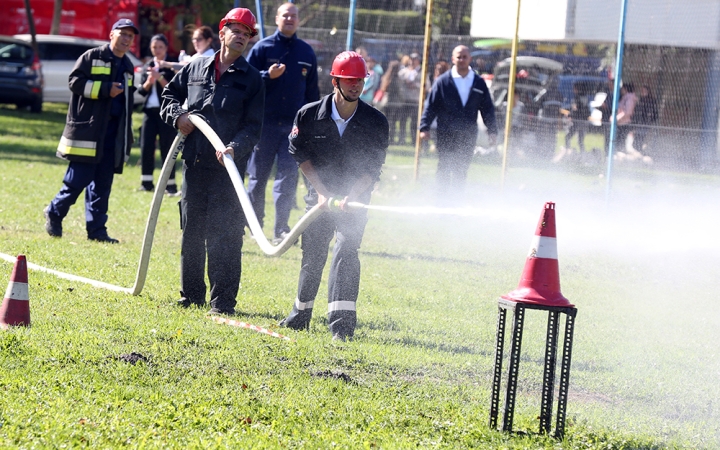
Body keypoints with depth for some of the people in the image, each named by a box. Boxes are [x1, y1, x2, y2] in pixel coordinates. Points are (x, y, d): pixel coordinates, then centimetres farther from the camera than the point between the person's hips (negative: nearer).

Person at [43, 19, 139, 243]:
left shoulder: (127, 67, 19)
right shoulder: (92, 57, -1)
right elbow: (75, 81, -9)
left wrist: (128, 137, 19)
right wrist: (105, 90, -16)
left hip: (113, 133, 6)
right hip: (87, 128, -6)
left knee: (102, 184, 4)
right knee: (78, 178, -9)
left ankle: (97, 229, 5)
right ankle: (54, 214, 10)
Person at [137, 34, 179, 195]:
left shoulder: (171, 66, -2)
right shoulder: (149, 66, 12)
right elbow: (141, 90, 9)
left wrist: (160, 78, -20)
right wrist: (148, 82, -10)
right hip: (150, 111, 5)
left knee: (166, 148, -4)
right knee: (146, 147, 1)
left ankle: (170, 184, -1)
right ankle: (146, 182, 9)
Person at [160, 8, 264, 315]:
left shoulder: (252, 79, 2)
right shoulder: (195, 68, 11)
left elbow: (253, 126, -3)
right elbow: (170, 94, 25)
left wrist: (235, 148, -21)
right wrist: (177, 116, 3)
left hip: (227, 167, -4)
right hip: (193, 163, 4)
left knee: (224, 235, -7)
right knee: (191, 231, 10)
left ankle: (223, 301, -3)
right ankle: (191, 295, 20)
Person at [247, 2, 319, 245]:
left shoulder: (307, 52, 9)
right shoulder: (263, 48, 0)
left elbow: (312, 89, 14)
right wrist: (268, 76, -19)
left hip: (294, 125, 2)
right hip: (265, 123, -2)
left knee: (288, 173, -6)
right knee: (258, 175, 6)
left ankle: (281, 229, -5)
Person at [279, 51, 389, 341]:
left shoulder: (376, 122, -11)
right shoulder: (309, 115, -9)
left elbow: (373, 168, -9)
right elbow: (302, 156, -2)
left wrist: (351, 197, -22)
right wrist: (322, 193, -10)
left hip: (355, 198, -2)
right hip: (320, 195, 2)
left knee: (346, 252, -17)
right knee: (312, 254, 6)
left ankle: (342, 323, -21)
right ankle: (300, 315, 24)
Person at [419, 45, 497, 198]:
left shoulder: (479, 82, 6)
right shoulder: (443, 81, 0)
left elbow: (488, 108, 10)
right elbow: (430, 105, -1)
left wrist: (492, 131, 6)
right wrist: (424, 127, -8)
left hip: (469, 134, 2)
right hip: (446, 133, -2)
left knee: (462, 169, 5)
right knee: (445, 167, -1)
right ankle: (443, 198, 4)